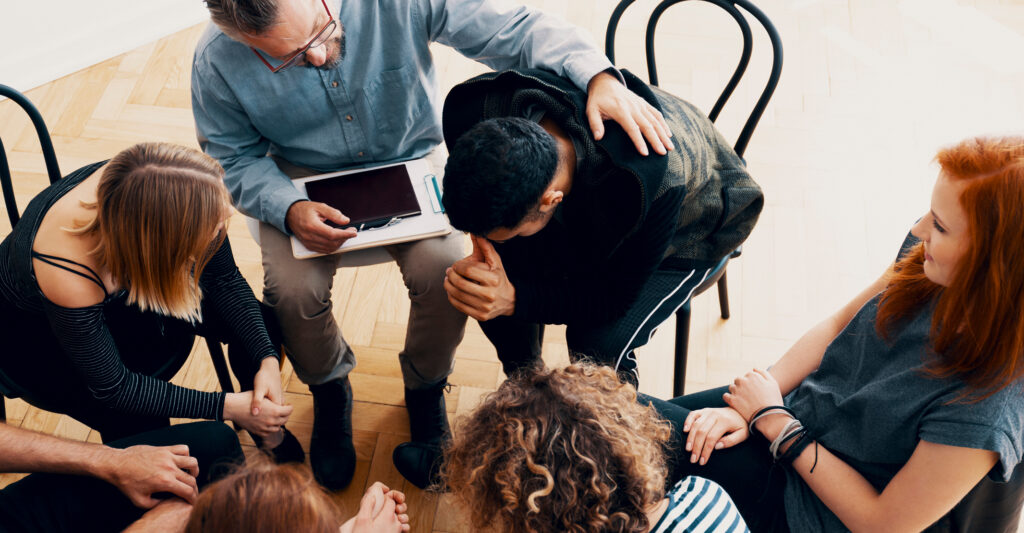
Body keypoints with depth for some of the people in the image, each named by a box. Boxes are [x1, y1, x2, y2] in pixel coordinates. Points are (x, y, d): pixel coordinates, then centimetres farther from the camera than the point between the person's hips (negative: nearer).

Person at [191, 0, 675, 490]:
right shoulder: (218, 62, -21)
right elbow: (235, 160, -7)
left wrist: (598, 76, -38)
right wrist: (290, 210, -27)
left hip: (408, 160, 0)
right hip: (302, 182, 1)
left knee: (445, 271, -26)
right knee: (292, 289, -26)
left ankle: (425, 389, 8)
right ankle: (329, 390, 11)